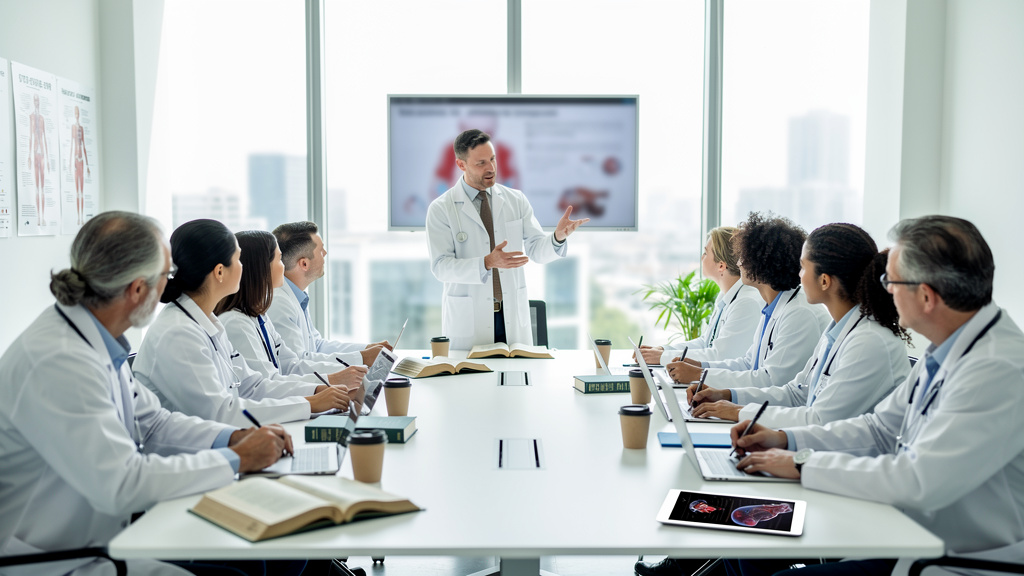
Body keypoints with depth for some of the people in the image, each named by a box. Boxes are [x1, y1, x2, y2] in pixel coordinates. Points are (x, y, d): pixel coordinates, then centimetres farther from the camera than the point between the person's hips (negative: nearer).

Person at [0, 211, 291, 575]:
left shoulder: (97, 341, 2)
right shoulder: (58, 361, -26)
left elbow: (151, 422, 13)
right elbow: (122, 484, -29)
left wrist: (234, 437, -2)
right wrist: (237, 459, -19)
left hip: (107, 537, 9)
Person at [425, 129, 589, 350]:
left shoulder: (516, 200, 4)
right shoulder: (440, 209, -6)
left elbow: (537, 250, 2)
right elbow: (441, 266, -14)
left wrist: (558, 236, -21)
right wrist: (488, 263, -29)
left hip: (513, 317, 3)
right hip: (468, 319, -3)